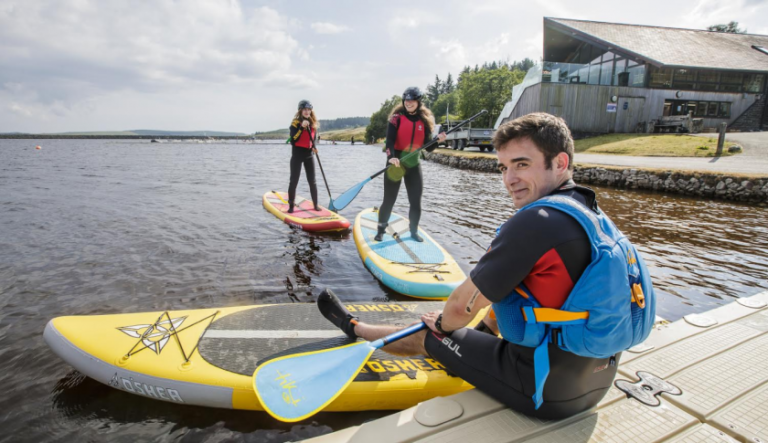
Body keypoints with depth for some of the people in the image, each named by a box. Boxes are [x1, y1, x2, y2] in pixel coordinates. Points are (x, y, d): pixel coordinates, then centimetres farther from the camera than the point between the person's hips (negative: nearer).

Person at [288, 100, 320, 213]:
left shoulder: (313, 123, 8)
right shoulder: (295, 123, -9)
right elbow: (293, 140, -19)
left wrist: (314, 147, -3)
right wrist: (302, 127, -28)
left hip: (309, 155, 5)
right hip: (297, 155, -5)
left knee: (312, 181, 7)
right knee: (294, 181, -4)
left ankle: (315, 205, 16)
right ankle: (291, 206, 7)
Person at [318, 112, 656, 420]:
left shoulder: (535, 222, -26)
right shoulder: (593, 215, 3)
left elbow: (462, 307, -19)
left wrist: (442, 323, 3)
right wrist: (492, 319, 21)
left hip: (544, 392, -7)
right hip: (594, 384, 8)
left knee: (426, 337, 10)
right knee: (490, 321, 31)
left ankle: (354, 328, 37)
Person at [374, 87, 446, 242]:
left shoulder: (425, 120, 5)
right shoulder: (397, 117, -4)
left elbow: (428, 148, 3)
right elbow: (390, 140, -16)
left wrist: (438, 140, -16)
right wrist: (391, 157, -33)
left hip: (414, 163, 3)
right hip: (396, 161, -3)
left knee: (416, 201, 5)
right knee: (389, 199, 2)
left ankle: (414, 231, 23)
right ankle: (381, 230, 19)